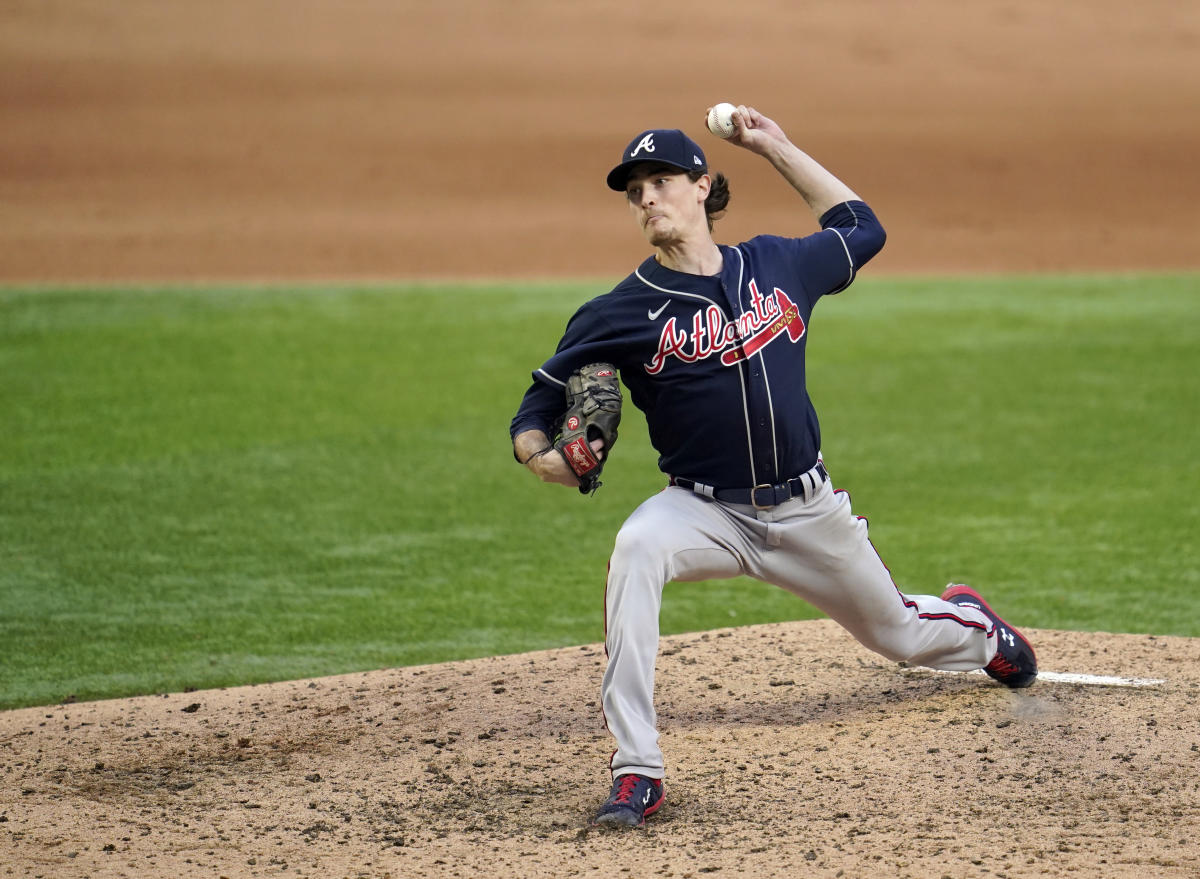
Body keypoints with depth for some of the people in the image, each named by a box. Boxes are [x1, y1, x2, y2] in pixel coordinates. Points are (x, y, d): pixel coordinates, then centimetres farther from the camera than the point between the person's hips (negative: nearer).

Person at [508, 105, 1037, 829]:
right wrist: (540, 454, -29)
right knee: (637, 548, -36)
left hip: (807, 511, 2)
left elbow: (861, 229, 20)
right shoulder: (623, 313, -8)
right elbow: (537, 413, -5)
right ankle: (637, 771, -35)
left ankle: (973, 625, 61)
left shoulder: (777, 265, 0)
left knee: (900, 633, 18)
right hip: (706, 512, -2)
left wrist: (776, 148, 15)